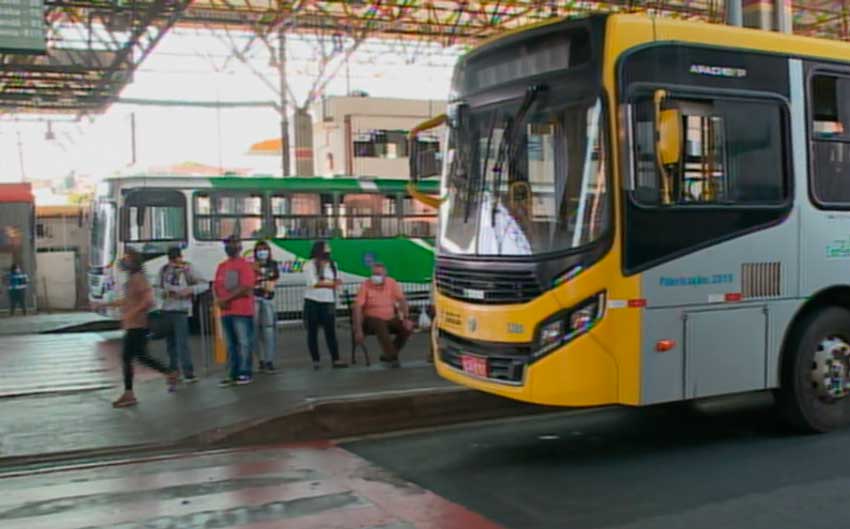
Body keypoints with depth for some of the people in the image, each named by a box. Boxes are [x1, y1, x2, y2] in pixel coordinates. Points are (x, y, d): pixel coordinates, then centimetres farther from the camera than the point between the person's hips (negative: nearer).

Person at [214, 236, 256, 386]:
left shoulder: (245, 265, -5)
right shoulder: (221, 266, 17)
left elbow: (246, 288, -15)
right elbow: (216, 286, 15)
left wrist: (226, 299, -14)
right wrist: (219, 300, -6)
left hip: (242, 311, -7)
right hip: (226, 311, 7)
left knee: (244, 343, -5)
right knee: (230, 345, 8)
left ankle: (245, 373, -2)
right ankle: (233, 374, 13)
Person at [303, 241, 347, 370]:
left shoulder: (332, 264, 12)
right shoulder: (310, 265, -4)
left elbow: (337, 281, 9)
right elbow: (313, 283, -12)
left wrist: (322, 282, -9)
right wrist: (331, 283, -5)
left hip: (328, 302, 3)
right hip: (313, 302, -3)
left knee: (331, 331, -1)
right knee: (312, 331, 3)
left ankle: (336, 360, -1)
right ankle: (315, 360, 9)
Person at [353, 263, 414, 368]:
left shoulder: (392, 283, -1)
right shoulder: (366, 285, -11)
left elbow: (402, 300, -4)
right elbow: (358, 307, -15)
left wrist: (406, 318, -19)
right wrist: (358, 330, -23)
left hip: (390, 319, 4)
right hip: (372, 319, -4)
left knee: (408, 327, -19)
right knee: (381, 325, -36)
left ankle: (387, 356, -5)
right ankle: (392, 356, -26)